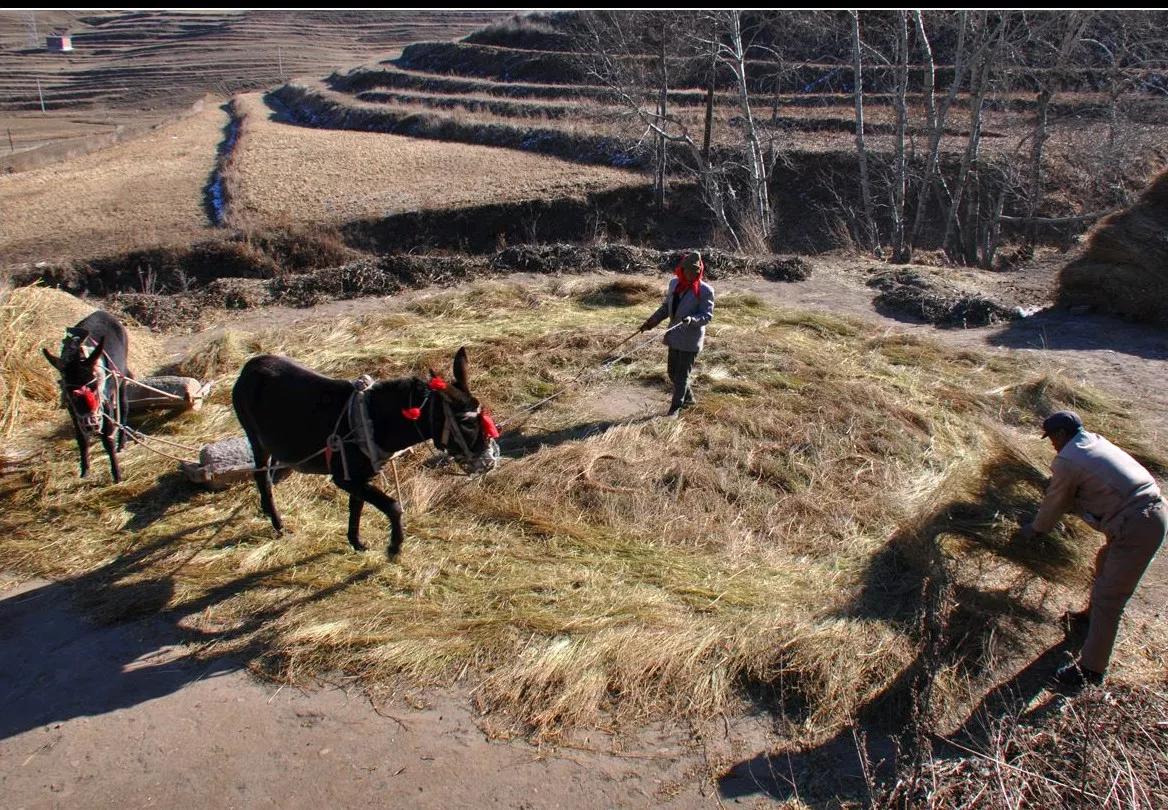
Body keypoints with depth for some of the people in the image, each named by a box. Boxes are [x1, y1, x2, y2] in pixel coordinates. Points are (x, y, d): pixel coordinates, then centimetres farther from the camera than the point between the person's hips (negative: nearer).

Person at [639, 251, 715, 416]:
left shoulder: (705, 290, -14)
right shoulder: (674, 283, 4)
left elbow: (707, 315, -15)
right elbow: (666, 306, 15)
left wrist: (691, 320, -33)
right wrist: (652, 320, 7)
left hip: (690, 339, -7)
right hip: (675, 336, 7)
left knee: (682, 374, 1)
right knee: (673, 371, 17)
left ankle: (675, 408, 13)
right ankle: (689, 398, 38)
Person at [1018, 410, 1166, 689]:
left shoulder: (1067, 461, -11)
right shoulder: (1097, 442, 16)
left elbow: (1054, 503, 2)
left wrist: (1034, 529, 20)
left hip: (1136, 529, -10)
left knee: (1108, 599, -4)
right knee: (1105, 564, 31)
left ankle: (1091, 669, 2)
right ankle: (1093, 614, 53)